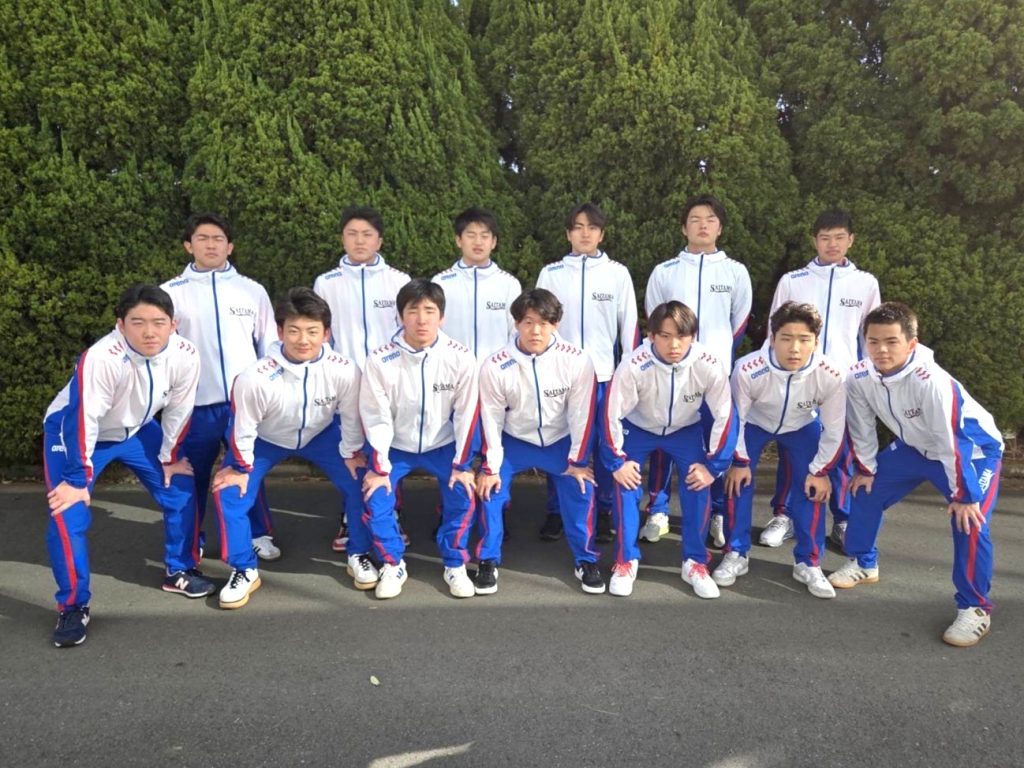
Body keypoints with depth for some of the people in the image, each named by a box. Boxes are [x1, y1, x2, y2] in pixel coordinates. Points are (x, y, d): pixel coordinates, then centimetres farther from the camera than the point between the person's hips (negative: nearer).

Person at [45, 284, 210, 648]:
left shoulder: (185, 356, -25)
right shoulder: (102, 358, -39)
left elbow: (178, 410, -8)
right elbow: (83, 421, -31)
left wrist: (169, 458, 2)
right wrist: (77, 479, -22)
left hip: (136, 428, 5)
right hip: (74, 431, -4)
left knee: (180, 490, 2)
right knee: (68, 515, -14)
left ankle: (179, 571, 23)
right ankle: (73, 607, 4)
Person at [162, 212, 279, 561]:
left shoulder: (252, 290, 5)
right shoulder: (171, 292, 3)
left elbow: (269, 345, 10)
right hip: (195, 403, 0)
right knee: (192, 475, 9)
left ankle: (260, 535, 24)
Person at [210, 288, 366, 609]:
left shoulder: (344, 370, -34)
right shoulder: (255, 377, -38)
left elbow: (351, 416, -14)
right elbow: (243, 427, -20)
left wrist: (352, 454, -3)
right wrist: (242, 467, -8)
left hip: (321, 434, 1)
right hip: (266, 438, -1)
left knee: (361, 483, -11)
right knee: (231, 495, -13)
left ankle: (358, 554, 14)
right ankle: (244, 570, 11)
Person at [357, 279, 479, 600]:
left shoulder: (460, 357, -20)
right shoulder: (380, 360, -22)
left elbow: (466, 414, -11)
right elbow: (376, 418, -13)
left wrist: (461, 464, -9)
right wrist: (379, 467, -10)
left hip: (442, 445, 0)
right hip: (396, 446, 0)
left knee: (464, 497, -17)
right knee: (375, 500, -15)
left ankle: (455, 564, 7)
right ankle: (393, 565, 10)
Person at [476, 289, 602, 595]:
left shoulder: (577, 360, -22)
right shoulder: (495, 366, -21)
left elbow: (582, 414, -13)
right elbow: (491, 419, -11)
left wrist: (577, 460, -8)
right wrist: (491, 466, -7)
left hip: (560, 441, 0)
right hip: (514, 441, 1)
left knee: (581, 489, -16)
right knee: (490, 490, -14)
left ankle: (586, 560, 6)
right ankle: (489, 561, 6)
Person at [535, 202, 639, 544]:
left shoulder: (618, 273, 4)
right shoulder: (550, 273, 5)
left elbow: (629, 325, 5)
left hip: (604, 373, 0)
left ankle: (604, 512, 18)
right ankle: (556, 512, 18)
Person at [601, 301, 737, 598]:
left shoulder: (709, 365, -30)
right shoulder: (634, 365, -34)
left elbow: (725, 416, -18)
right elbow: (612, 414, -22)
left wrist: (713, 464, -16)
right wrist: (617, 460, -18)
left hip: (685, 429, 1)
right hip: (638, 427, -1)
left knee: (699, 483, -17)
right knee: (626, 482, -19)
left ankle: (695, 562, 1)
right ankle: (626, 560, 0)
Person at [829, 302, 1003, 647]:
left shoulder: (931, 380, -39)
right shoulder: (859, 378, -22)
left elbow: (951, 442, -32)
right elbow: (861, 428, -5)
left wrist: (963, 496, -25)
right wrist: (866, 470, 4)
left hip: (972, 450, -6)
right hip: (913, 446, 6)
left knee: (969, 523, -20)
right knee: (866, 492, 4)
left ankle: (975, 608, -2)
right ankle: (863, 564, 27)